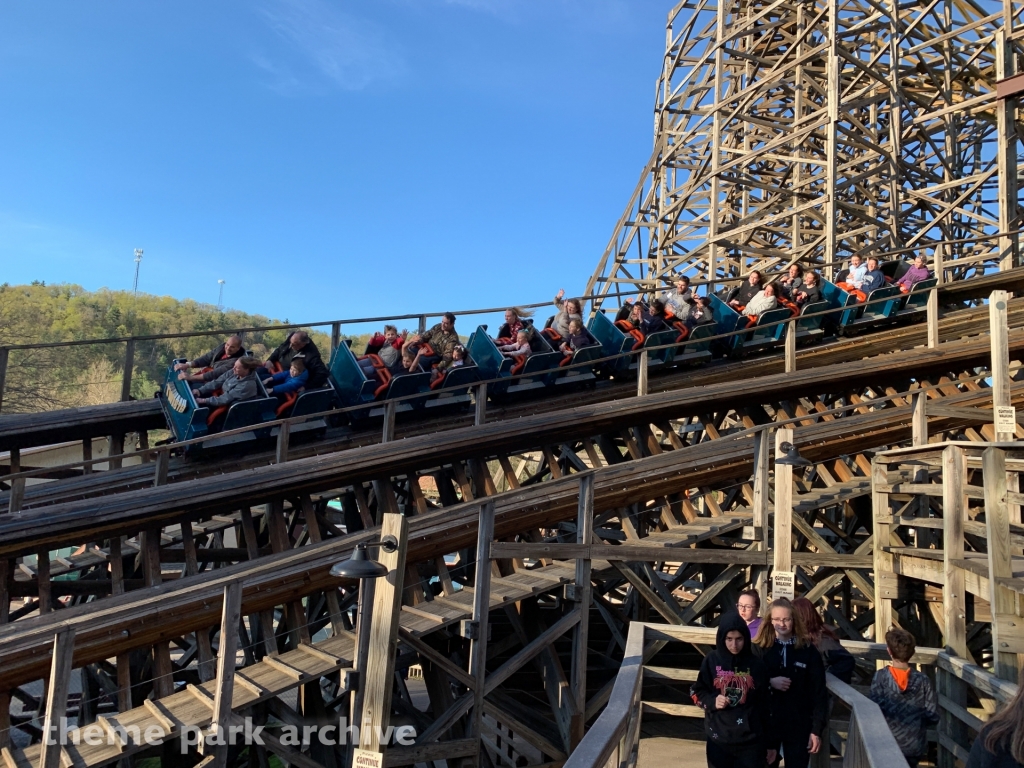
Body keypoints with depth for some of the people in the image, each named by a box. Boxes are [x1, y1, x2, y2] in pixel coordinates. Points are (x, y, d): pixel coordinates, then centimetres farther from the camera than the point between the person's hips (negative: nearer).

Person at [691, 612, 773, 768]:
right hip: (718, 739, 0)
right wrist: (712, 701, -14)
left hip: (750, 741, 0)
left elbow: (765, 705, 4)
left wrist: (769, 742, 6)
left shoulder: (757, 665, -2)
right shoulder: (711, 661, -3)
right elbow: (696, 692, 6)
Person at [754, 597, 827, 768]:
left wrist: (816, 729, -4)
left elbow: (819, 692, -1)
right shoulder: (759, 649, -2)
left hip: (799, 726, 0)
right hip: (766, 723, 1)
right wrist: (769, 682, -17)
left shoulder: (808, 650, -2)